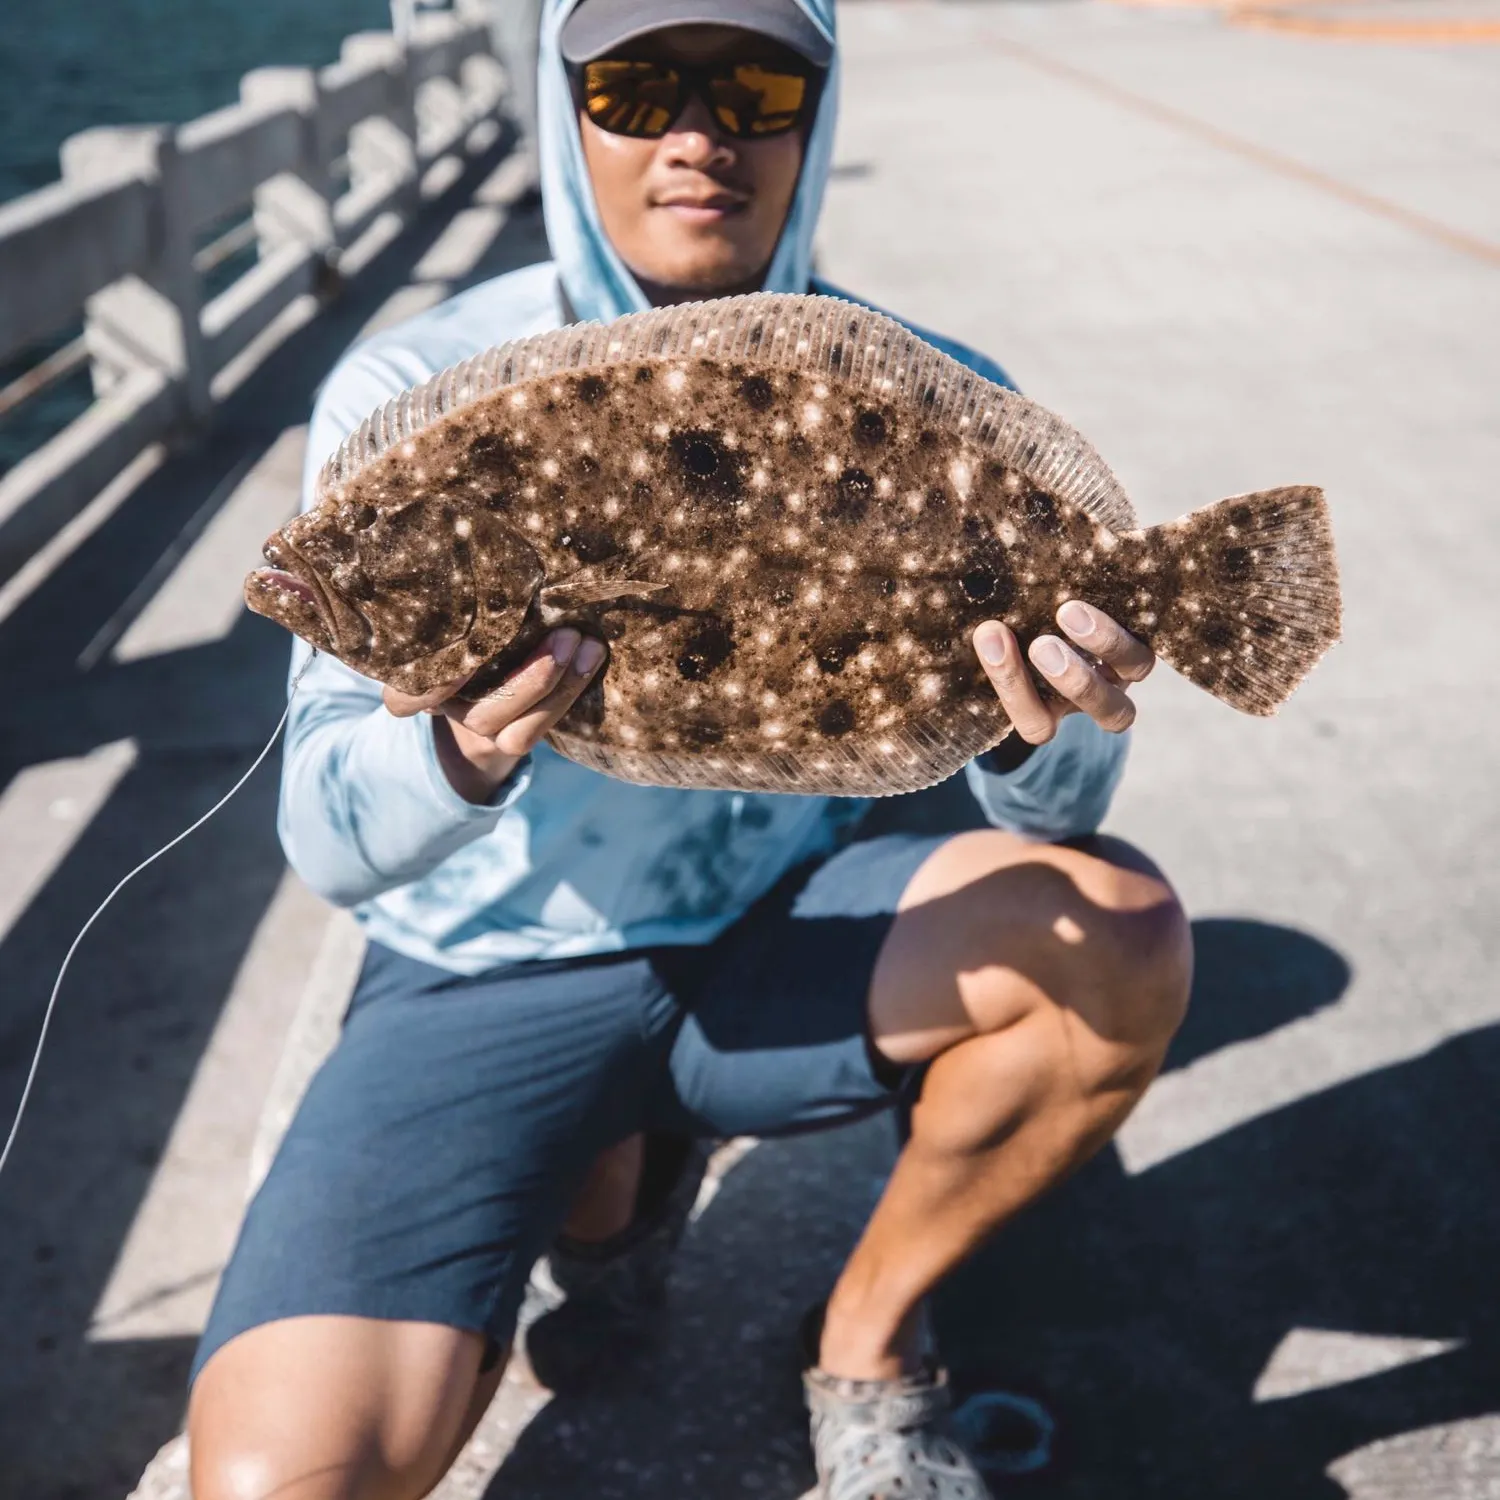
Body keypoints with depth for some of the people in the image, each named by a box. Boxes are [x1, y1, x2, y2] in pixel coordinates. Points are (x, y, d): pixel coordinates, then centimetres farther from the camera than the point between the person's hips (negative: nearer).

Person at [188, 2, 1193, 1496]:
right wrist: (457, 758, -39)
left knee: (1122, 936, -25)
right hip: (490, 974, -1)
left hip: (779, 937, 2)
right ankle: (604, 1182, 14)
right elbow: (328, 838, -16)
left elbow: (1045, 812, -8)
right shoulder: (415, 397, -12)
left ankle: (865, 1342, 3)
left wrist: (1046, 741, -33)